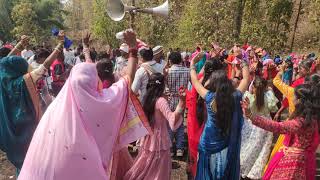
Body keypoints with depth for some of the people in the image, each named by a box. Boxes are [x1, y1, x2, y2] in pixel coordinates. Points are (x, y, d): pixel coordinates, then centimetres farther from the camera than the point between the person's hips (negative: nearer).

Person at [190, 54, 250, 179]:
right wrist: (243, 61, 15)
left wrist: (192, 64, 10)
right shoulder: (235, 96, -12)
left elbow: (195, 81, -2)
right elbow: (246, 78, 4)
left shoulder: (209, 97, -17)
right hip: (229, 145, 2)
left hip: (210, 143, -2)